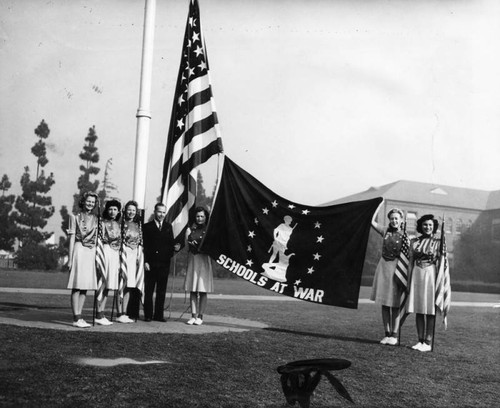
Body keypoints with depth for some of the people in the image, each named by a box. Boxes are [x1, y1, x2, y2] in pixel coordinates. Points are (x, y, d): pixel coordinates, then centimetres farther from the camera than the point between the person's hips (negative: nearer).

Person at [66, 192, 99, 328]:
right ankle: (76, 318, -8)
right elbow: (72, 237, 1)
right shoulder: (76, 217, 5)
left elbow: (96, 238, 14)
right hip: (79, 250, -4)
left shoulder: (96, 219, 14)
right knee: (77, 286, -7)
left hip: (91, 252, 4)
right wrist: (70, 257, -5)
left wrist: (96, 255, 6)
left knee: (85, 286, 4)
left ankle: (79, 316, 10)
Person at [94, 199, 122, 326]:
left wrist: (119, 260, 18)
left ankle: (101, 314, 9)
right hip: (105, 252, -7)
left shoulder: (118, 224, 18)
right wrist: (110, 240, -24)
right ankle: (98, 315, -7)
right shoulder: (103, 222, -2)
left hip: (115, 254, 7)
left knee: (108, 286, 6)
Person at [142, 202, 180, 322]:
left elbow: (171, 243, 13)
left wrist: (175, 247, -10)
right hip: (151, 263, -3)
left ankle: (159, 314, 11)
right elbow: (144, 245, -1)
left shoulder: (168, 227, 14)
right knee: (149, 290, 2)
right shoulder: (147, 226, 4)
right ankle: (148, 314, 8)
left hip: (164, 263, 3)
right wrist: (145, 261, -9)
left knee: (162, 291, 5)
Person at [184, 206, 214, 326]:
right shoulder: (190, 230, 11)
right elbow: (186, 245, 8)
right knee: (192, 290, 2)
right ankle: (193, 316, 6)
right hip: (192, 260, 3)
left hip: (204, 260, -3)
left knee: (203, 291, -3)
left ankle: (200, 316, 2)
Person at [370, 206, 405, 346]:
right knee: (384, 304, 7)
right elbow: (372, 222, 0)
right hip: (383, 266, 4)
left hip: (396, 267, -4)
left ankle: (394, 335, 8)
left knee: (395, 304, 1)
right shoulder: (386, 232, 7)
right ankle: (387, 334, 14)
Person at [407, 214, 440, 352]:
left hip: (431, 274, -3)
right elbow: (411, 262, 11)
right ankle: (420, 340, 12)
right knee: (418, 310, 5)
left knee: (430, 309, -2)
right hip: (417, 274, 3)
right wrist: (409, 279, 6)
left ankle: (428, 342, 2)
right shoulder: (414, 242, 10)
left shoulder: (437, 243, 1)